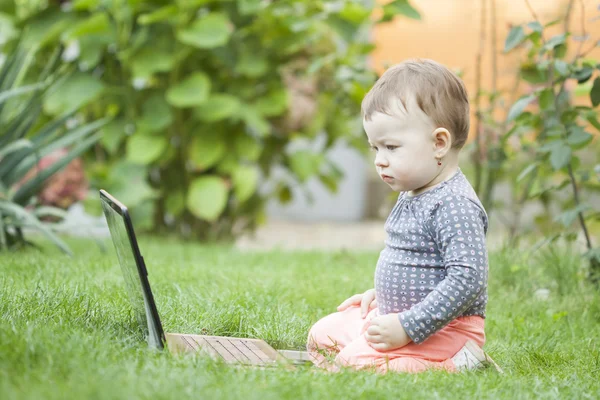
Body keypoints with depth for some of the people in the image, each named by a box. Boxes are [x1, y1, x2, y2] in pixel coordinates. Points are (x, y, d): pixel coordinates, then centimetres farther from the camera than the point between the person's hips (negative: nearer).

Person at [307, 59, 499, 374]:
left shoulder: (456, 206, -23)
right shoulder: (411, 194, 11)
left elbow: (467, 279, -29)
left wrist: (407, 328, -28)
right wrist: (381, 292, 18)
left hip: (444, 327, -11)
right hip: (394, 312, 11)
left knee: (355, 361, -26)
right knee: (321, 336, 12)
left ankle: (455, 364, -15)